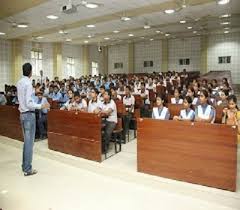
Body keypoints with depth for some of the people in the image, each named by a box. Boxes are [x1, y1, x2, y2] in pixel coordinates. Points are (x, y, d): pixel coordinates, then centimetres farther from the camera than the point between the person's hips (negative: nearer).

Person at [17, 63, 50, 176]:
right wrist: (41, 106, -21)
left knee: (26, 140, 17)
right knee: (29, 142, -1)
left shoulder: (19, 83, 8)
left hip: (22, 114, 9)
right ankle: (27, 169, 7)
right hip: (29, 115, -9)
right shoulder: (28, 83, -17)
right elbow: (28, 103, -21)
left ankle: (25, 166, 27)